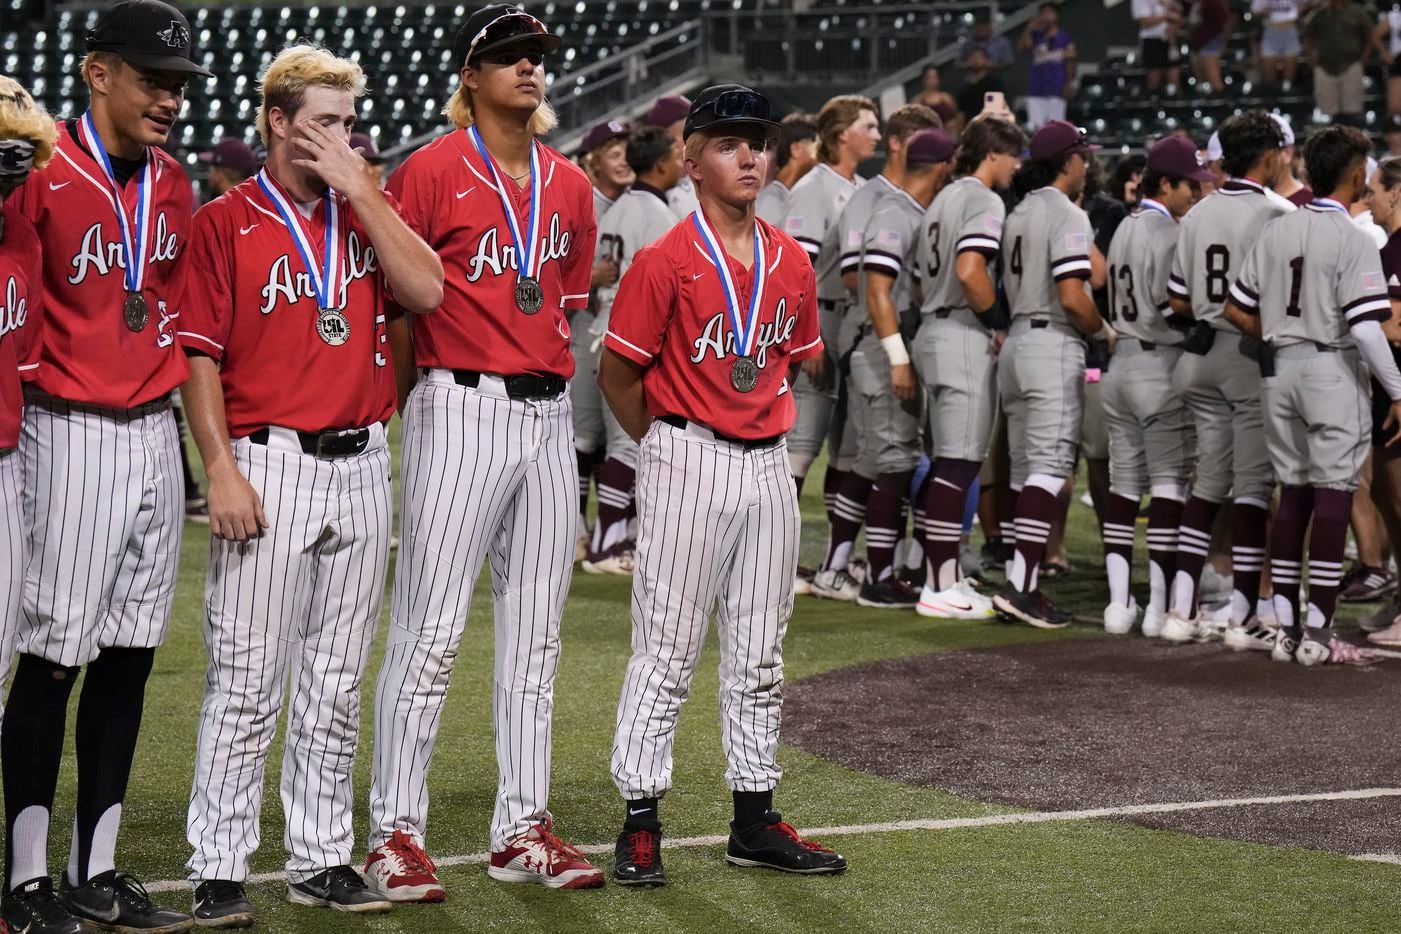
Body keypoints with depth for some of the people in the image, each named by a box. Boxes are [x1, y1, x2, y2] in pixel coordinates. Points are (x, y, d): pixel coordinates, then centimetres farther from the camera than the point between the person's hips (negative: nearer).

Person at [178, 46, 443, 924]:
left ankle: (322, 857, 19)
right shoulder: (226, 222, -2)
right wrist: (221, 468, -14)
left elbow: (425, 290, -4)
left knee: (337, 683, 11)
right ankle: (219, 869, 2)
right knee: (247, 679, -4)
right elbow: (200, 354, -6)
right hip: (269, 464, -5)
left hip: (361, 465, 5)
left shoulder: (365, 211, 12)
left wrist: (358, 189, -6)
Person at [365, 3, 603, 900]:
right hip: (461, 410, -6)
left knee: (536, 632, 9)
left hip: (549, 413, 6)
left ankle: (523, 830, 17)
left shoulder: (570, 185, 13)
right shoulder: (434, 170, -5)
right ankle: (396, 833, 0)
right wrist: (435, 372, -4)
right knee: (433, 629, -6)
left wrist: (540, 358, 12)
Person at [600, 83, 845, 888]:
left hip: (768, 465, 6)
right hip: (688, 464, -6)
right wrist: (669, 449, 1)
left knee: (760, 655, 12)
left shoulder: (792, 263, 7)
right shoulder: (666, 262, -10)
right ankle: (641, 822, 3)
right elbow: (618, 371, -5)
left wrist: (760, 428, 13)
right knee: (667, 649, -3)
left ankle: (755, 818, 21)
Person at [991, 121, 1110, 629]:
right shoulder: (1068, 217, -12)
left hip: (1016, 340, 9)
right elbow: (1072, 297, -19)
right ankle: (1020, 584, -18)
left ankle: (1023, 585, 11)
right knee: (1049, 464, -10)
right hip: (1053, 344, -9)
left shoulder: (1017, 216, 14)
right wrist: (1106, 331, -4)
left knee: (1025, 468, 10)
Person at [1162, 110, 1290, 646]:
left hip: (1204, 354, 6)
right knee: (1253, 486, 0)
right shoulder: (1278, 215, -12)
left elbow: (1178, 301, 11)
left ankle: (1182, 609, 8)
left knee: (1208, 482, 12)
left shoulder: (1197, 215, 8)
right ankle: (1245, 615, 1)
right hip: (1256, 357, -6)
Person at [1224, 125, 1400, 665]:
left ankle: (1286, 630, 15)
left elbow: (1236, 311, 10)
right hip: (1333, 372, -6)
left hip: (1280, 371, 6)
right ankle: (1317, 635, -3)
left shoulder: (1275, 232, 7)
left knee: (1293, 496, 13)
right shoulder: (1353, 240, -13)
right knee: (1333, 498, -2)